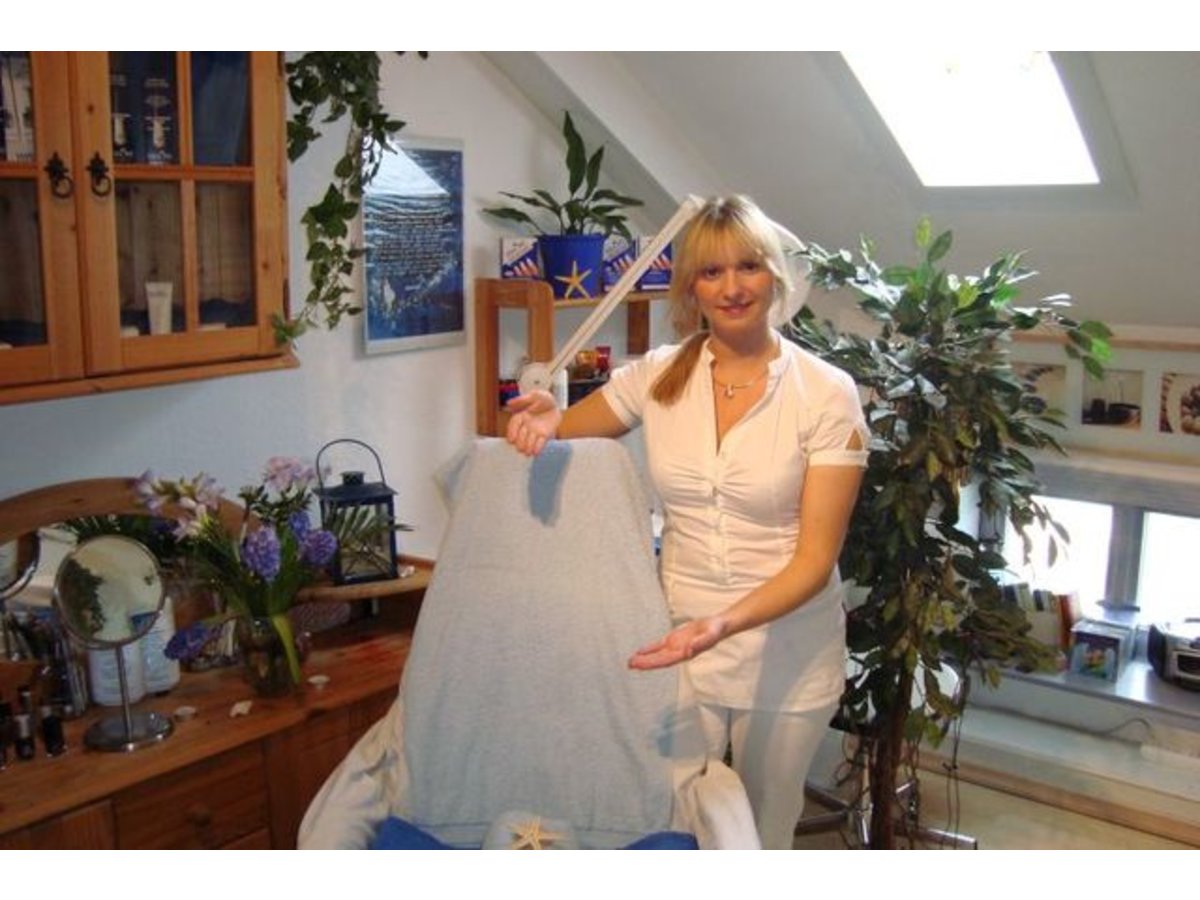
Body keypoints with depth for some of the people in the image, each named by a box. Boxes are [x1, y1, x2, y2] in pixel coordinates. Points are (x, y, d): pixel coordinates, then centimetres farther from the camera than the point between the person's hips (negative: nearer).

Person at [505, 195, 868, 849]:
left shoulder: (826, 393, -13)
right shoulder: (657, 376, -4)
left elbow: (816, 558, -15)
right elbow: (561, 434, 8)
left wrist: (724, 624, -31)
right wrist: (545, 420, -17)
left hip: (786, 653, -1)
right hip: (677, 644, 2)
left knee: (767, 832, 19)